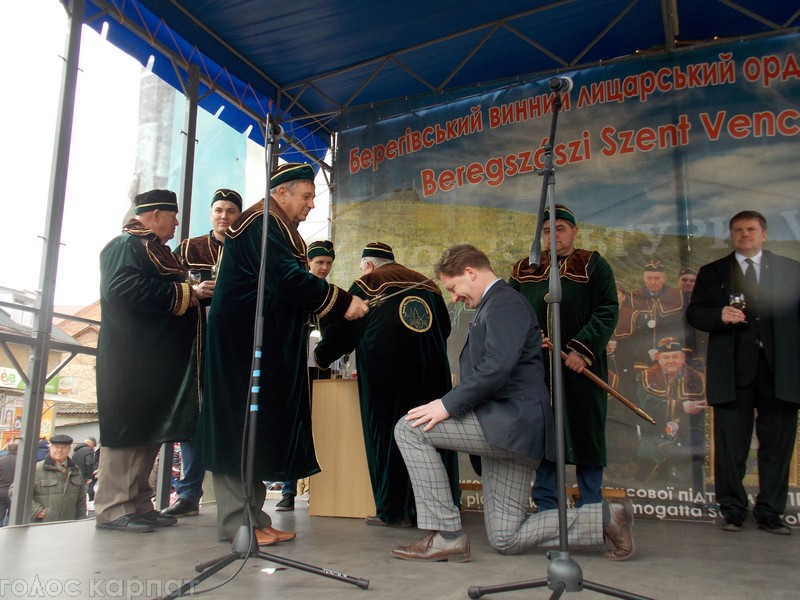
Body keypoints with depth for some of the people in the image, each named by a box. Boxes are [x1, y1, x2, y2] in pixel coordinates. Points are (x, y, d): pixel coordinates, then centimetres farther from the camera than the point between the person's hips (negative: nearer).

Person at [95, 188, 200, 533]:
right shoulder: (126, 245, -6)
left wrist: (194, 294, 10)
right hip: (132, 359, -10)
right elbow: (123, 287, -22)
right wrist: (184, 293, -17)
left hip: (156, 361, 10)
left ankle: (138, 504, 15)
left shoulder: (152, 250, 24)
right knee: (128, 428, -8)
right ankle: (113, 508, -2)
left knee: (149, 430, 9)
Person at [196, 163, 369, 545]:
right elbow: (290, 281, -22)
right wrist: (344, 303, -16)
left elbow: (286, 285, 17)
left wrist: (336, 307, 7)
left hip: (266, 346, 10)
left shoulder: (276, 229, 21)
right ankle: (237, 522, 1)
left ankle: (253, 517, 15)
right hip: (244, 343, -10)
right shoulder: (261, 225, -11)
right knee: (242, 425, -6)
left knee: (258, 430, 9)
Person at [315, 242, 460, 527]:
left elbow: (344, 326, 8)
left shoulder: (367, 283, 8)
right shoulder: (426, 284, 20)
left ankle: (394, 510, 4)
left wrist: (321, 355, 23)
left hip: (386, 369, -4)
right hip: (432, 369, 4)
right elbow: (445, 326, 24)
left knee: (388, 433, 3)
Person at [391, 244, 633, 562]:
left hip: (511, 421, -11)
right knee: (506, 539, 11)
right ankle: (604, 517, 16)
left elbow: (497, 366, -25)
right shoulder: (495, 305, 24)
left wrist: (448, 405, -23)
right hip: (508, 429, 11)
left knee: (410, 428, -15)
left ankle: (446, 535, -10)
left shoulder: (504, 301, -9)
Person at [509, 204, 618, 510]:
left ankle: (590, 507, 15)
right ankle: (545, 507, 17)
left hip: (582, 367, -2)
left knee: (586, 434, 3)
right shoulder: (525, 270, 13)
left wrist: (583, 350, -16)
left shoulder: (594, 266, 4)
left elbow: (607, 312, -4)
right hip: (538, 368, 3)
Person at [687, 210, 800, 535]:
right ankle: (733, 510, 14)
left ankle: (770, 512, 16)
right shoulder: (712, 273, 13)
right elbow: (694, 313, 7)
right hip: (733, 370, 0)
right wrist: (720, 315, -14)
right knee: (731, 445, 2)